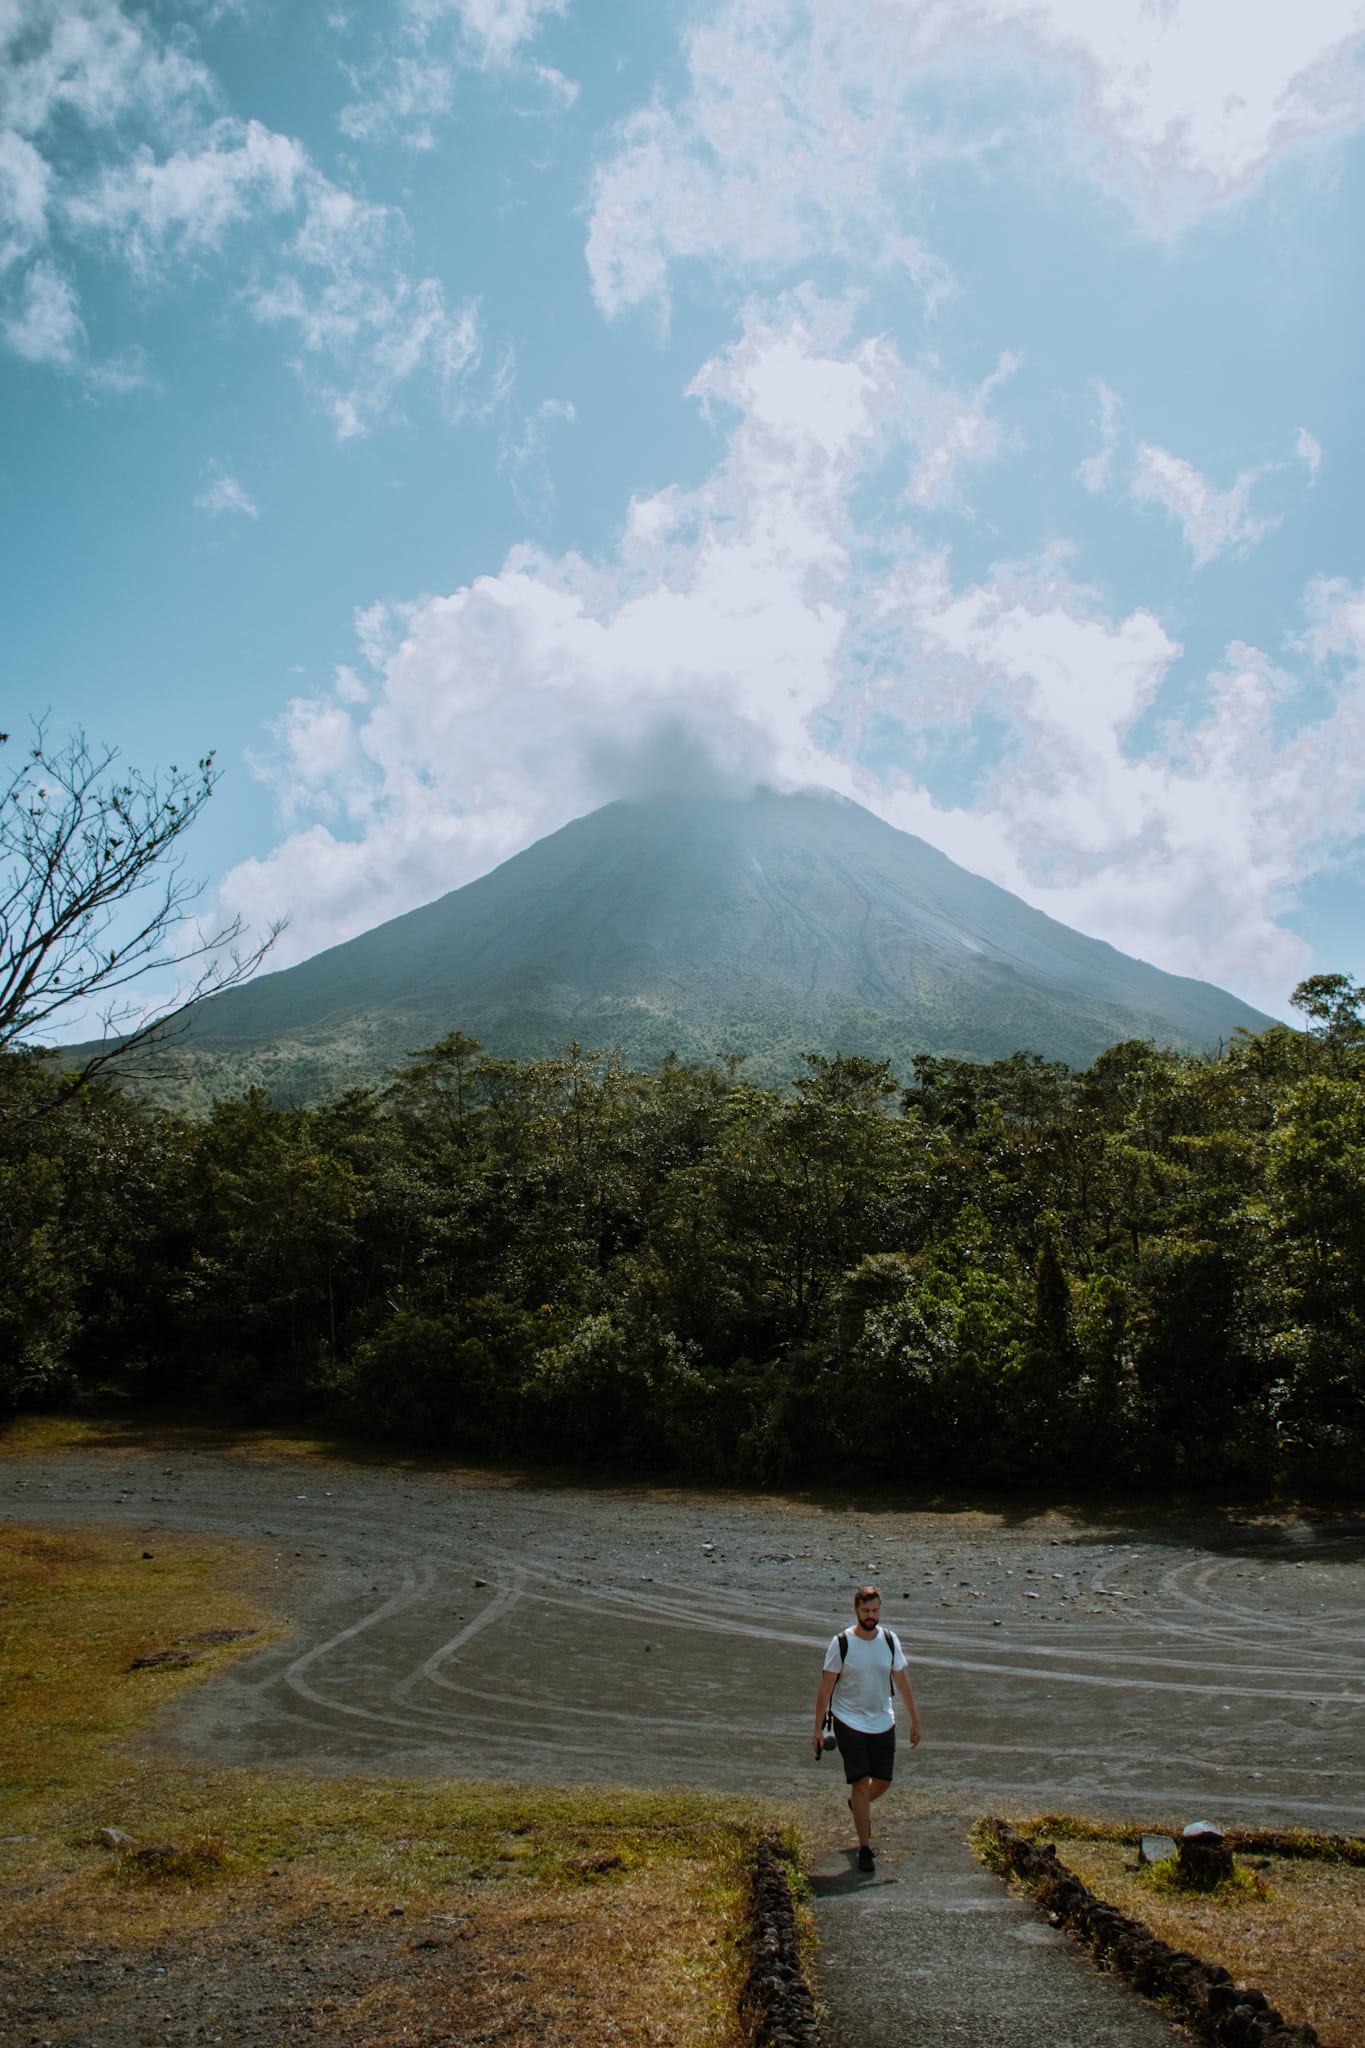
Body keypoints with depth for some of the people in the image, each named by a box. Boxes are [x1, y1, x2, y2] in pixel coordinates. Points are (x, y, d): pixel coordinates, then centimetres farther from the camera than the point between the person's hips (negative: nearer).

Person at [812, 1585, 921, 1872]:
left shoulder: (890, 1641, -2)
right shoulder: (841, 1643, -13)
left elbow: (902, 1683, 9)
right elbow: (825, 1688, -8)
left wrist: (915, 1720, 11)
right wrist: (818, 1728, -8)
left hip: (883, 1723, 4)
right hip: (850, 1724, -4)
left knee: (882, 1781, 12)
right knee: (861, 1782, -8)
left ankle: (858, 1805, 44)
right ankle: (864, 1848, 6)